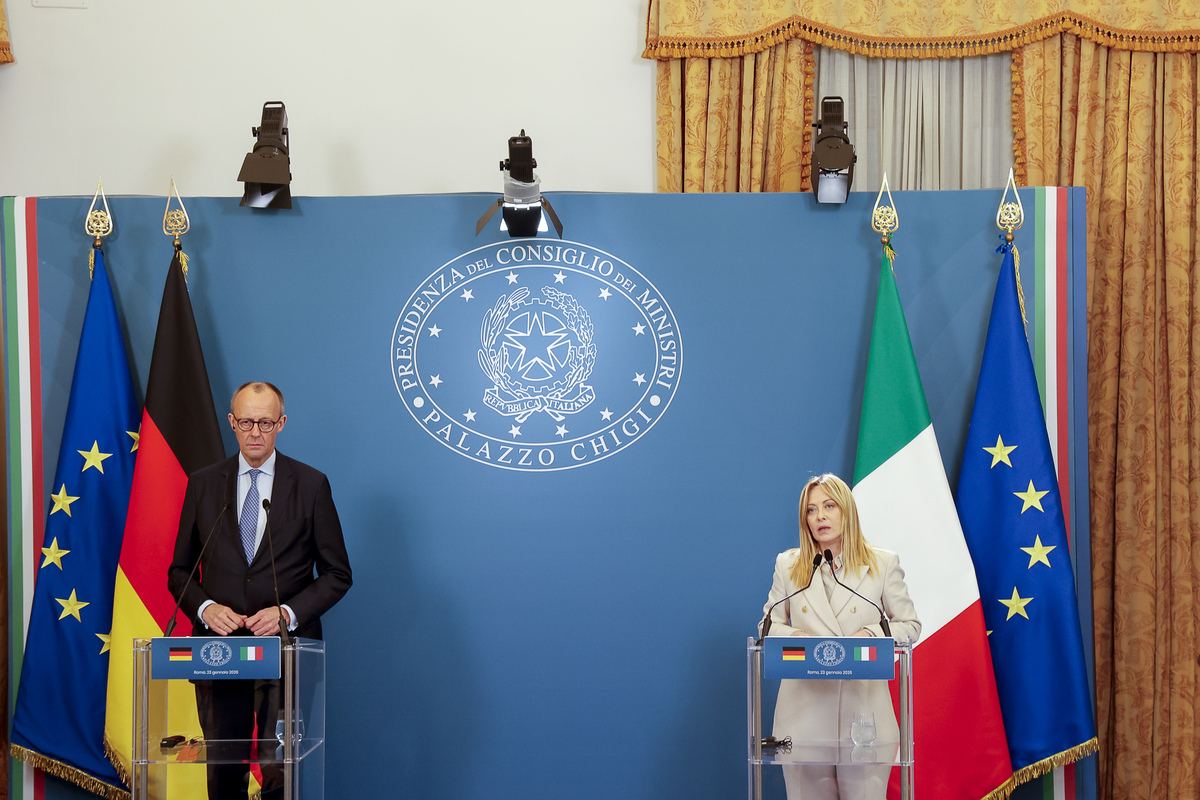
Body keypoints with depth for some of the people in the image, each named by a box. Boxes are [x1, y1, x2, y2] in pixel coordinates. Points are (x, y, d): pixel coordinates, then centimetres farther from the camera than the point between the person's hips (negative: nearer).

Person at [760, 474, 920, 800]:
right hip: (805, 706, 1)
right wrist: (793, 636, -8)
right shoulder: (787, 565, 10)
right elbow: (769, 624, 14)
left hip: (863, 702, -1)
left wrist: (872, 634, -11)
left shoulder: (883, 564, 6)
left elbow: (910, 625, 9)